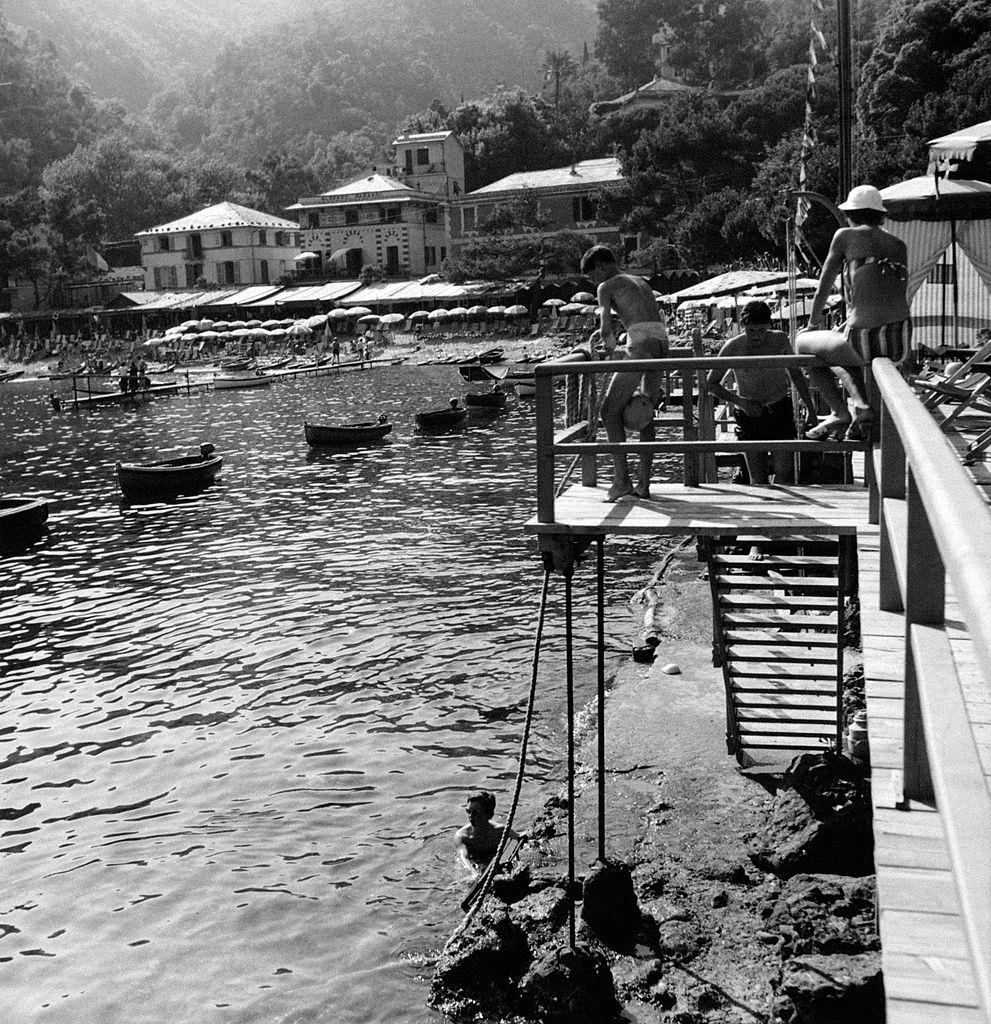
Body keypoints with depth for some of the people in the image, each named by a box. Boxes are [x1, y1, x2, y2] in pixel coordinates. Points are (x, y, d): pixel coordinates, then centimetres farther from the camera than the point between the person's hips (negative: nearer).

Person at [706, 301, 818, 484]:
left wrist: (810, 409, 13)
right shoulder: (733, 348, -11)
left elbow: (796, 374, 12)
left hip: (780, 409, 2)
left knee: (783, 472, -9)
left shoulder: (780, 340, -3)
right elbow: (711, 385, -5)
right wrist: (740, 401, -18)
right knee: (758, 479, -4)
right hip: (750, 414, -1)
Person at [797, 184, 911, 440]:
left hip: (865, 342, -6)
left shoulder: (845, 236, 5)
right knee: (837, 353, 37)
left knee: (803, 343, 23)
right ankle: (864, 407, 16)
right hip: (902, 344, 6)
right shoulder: (899, 245, 18)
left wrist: (812, 324, 28)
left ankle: (840, 414, 11)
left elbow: (823, 288, 11)